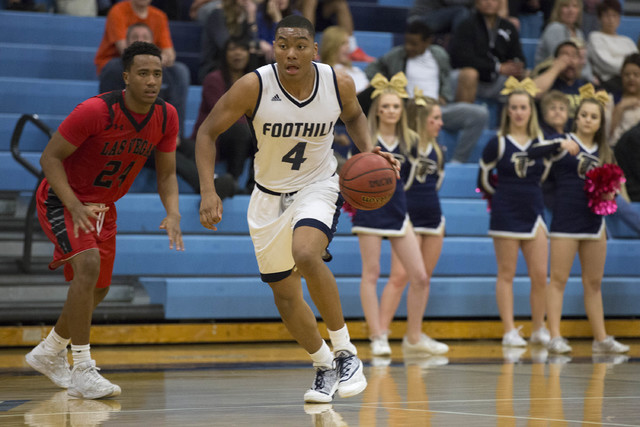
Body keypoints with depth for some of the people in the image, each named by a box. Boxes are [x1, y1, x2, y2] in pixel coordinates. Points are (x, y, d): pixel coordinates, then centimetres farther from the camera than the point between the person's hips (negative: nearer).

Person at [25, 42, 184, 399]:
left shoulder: (166, 117, -11)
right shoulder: (96, 111, -29)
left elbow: (167, 173, 1)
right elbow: (50, 158, -21)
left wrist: (173, 213, -18)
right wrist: (75, 207, -32)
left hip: (103, 206, 7)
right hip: (61, 199, -7)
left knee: (97, 290, 14)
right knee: (88, 265, -29)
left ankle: (48, 353, 41)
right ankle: (82, 370, -26)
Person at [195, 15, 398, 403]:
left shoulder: (339, 84, -15)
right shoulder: (254, 87, -21)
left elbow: (354, 115, 10)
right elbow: (208, 132, -10)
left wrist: (368, 149, -10)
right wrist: (208, 190, -21)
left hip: (318, 186, -2)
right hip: (269, 196, 2)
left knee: (305, 255, -32)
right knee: (285, 295, 9)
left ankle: (346, 352, -17)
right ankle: (325, 367, 32)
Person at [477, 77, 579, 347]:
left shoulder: (543, 142, 4)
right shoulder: (497, 144, -4)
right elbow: (483, 179, 4)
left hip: (534, 213, 3)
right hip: (506, 214, -3)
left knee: (540, 275, 1)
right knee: (506, 274, 0)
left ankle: (539, 330, 15)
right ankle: (509, 332, 3)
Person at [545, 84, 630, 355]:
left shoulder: (605, 153, 14)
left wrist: (608, 195, 2)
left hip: (594, 218, 6)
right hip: (566, 217, -6)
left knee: (594, 282, 12)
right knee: (559, 279, -7)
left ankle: (600, 338, 17)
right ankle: (555, 337, -8)